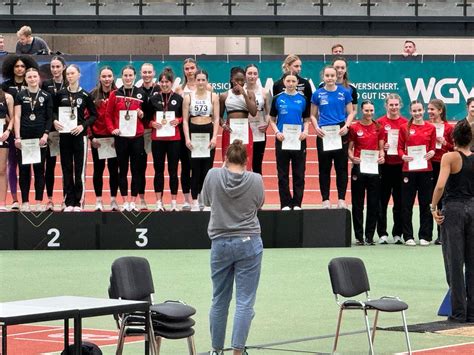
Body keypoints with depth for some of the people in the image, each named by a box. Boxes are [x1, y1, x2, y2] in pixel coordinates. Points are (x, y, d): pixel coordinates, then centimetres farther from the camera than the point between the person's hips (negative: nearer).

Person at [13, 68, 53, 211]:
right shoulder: (20, 96, 6)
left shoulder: (46, 96, 6)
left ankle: (39, 202, 5)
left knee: (39, 169, 2)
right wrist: (17, 137, -7)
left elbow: (49, 118, 6)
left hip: (40, 138, 0)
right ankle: (25, 202, 3)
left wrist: (45, 134, -7)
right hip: (24, 137, 0)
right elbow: (17, 117, 2)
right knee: (24, 169, 0)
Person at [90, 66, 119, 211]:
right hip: (97, 138, 0)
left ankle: (113, 199, 11)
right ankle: (99, 200, 9)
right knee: (98, 168, 5)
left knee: (113, 168, 4)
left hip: (114, 137, 0)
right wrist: (91, 136, -5)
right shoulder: (93, 95, 2)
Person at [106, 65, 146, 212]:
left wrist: (142, 114, -8)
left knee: (136, 169, 2)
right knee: (123, 169, 5)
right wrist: (112, 128, -7)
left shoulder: (141, 93, 4)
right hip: (121, 137, 0)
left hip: (137, 136, 0)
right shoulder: (115, 94, 2)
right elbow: (108, 115, 6)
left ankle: (133, 201, 8)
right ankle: (125, 201, 10)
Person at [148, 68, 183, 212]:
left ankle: (174, 202, 8)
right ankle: (159, 202, 6)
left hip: (174, 139, -1)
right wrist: (152, 123, -8)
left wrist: (178, 120, -9)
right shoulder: (153, 99, 6)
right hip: (157, 139, 1)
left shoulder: (178, 99, 4)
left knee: (173, 170, 2)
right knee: (159, 170, 3)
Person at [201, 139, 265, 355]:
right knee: (245, 302, -1)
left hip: (220, 242, 2)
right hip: (248, 243, -2)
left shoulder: (213, 175, -6)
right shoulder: (255, 180, -9)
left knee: (219, 300, 13)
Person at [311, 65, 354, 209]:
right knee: (324, 168, 3)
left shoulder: (344, 93, 3)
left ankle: (341, 199, 8)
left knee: (341, 167, 2)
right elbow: (313, 115, 11)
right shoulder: (318, 94, 5)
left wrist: (346, 126, -9)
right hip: (323, 134, 0)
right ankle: (325, 199, 8)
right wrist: (316, 127, -7)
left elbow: (350, 113, 7)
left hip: (340, 133, 0)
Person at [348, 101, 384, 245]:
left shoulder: (378, 128, 8)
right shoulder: (354, 128, 2)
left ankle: (370, 236, 9)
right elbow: (349, 148, 5)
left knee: (374, 203, 2)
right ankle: (359, 236, 5)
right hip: (359, 167, -2)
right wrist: (352, 158, -15)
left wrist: (382, 156, -8)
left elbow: (381, 147, 13)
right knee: (358, 203, 1)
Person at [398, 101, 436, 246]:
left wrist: (431, 153, -12)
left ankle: (425, 236, 9)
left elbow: (433, 148, 9)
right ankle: (408, 236, 7)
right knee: (407, 204, 1)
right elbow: (400, 148, 6)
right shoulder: (404, 127, 5)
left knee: (426, 203, 3)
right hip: (408, 169, -1)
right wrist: (403, 156, -14)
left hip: (426, 169, 1)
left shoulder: (431, 128, 7)